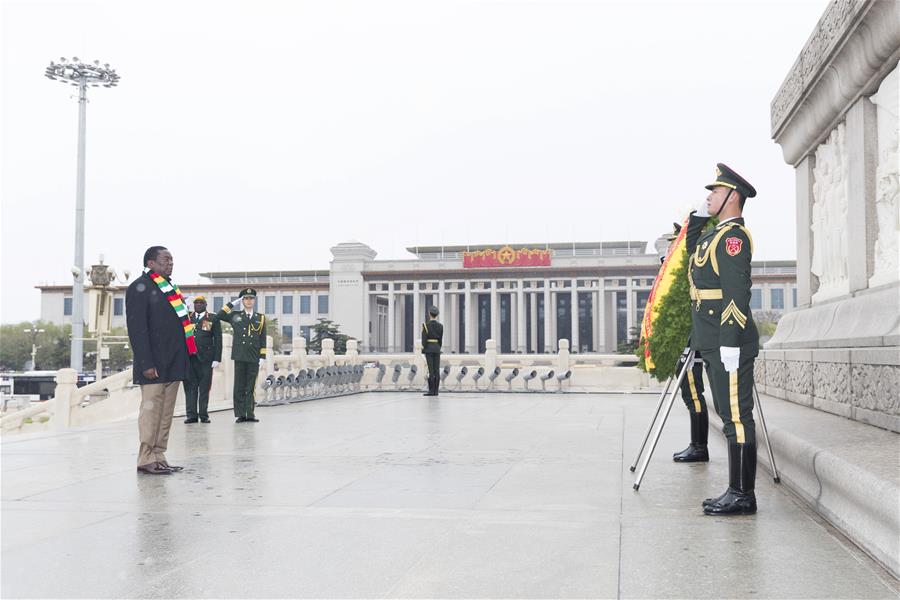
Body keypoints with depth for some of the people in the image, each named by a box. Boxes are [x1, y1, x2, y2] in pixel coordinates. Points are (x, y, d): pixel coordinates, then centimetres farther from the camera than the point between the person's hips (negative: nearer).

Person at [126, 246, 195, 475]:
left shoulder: (170, 288, 19)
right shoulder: (140, 287, -7)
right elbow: (137, 328, -14)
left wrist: (184, 359, 16)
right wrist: (146, 363, -20)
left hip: (173, 363, 8)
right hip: (154, 365, -8)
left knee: (166, 413, 10)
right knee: (151, 410, -3)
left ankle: (159, 457, 16)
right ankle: (146, 460, 3)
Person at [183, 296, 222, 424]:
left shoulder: (213, 319, 8)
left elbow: (218, 340, 4)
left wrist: (217, 358, -5)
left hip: (206, 358, -1)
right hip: (189, 357, 1)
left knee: (204, 387, 2)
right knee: (190, 387, 1)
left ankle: (203, 415, 8)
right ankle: (191, 415, 5)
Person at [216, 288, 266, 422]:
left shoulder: (260, 318, 12)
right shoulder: (235, 316, 10)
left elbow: (263, 340, 9)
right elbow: (218, 316, 4)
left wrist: (262, 356, 2)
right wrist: (232, 303, 3)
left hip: (254, 357, 1)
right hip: (240, 356, -1)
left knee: (251, 386, 2)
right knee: (239, 386, 1)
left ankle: (250, 414, 4)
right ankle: (240, 415, 3)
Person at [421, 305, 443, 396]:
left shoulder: (426, 325, -8)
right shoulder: (440, 326, 6)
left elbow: (424, 339, -11)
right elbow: (440, 339, 10)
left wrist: (423, 351, -7)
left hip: (429, 348, -4)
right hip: (437, 348, 4)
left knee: (431, 370, -6)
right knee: (437, 370, 3)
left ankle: (431, 390, -7)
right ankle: (436, 391, 3)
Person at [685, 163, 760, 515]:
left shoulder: (733, 235, -12)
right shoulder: (716, 233, 18)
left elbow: (736, 292, -19)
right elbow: (691, 248, 39)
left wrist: (730, 342, -23)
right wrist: (698, 216, 24)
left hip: (728, 343, -10)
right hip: (713, 342, 10)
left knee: (737, 416, -6)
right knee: (730, 415, 11)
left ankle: (742, 495, -2)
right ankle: (737, 491, 17)